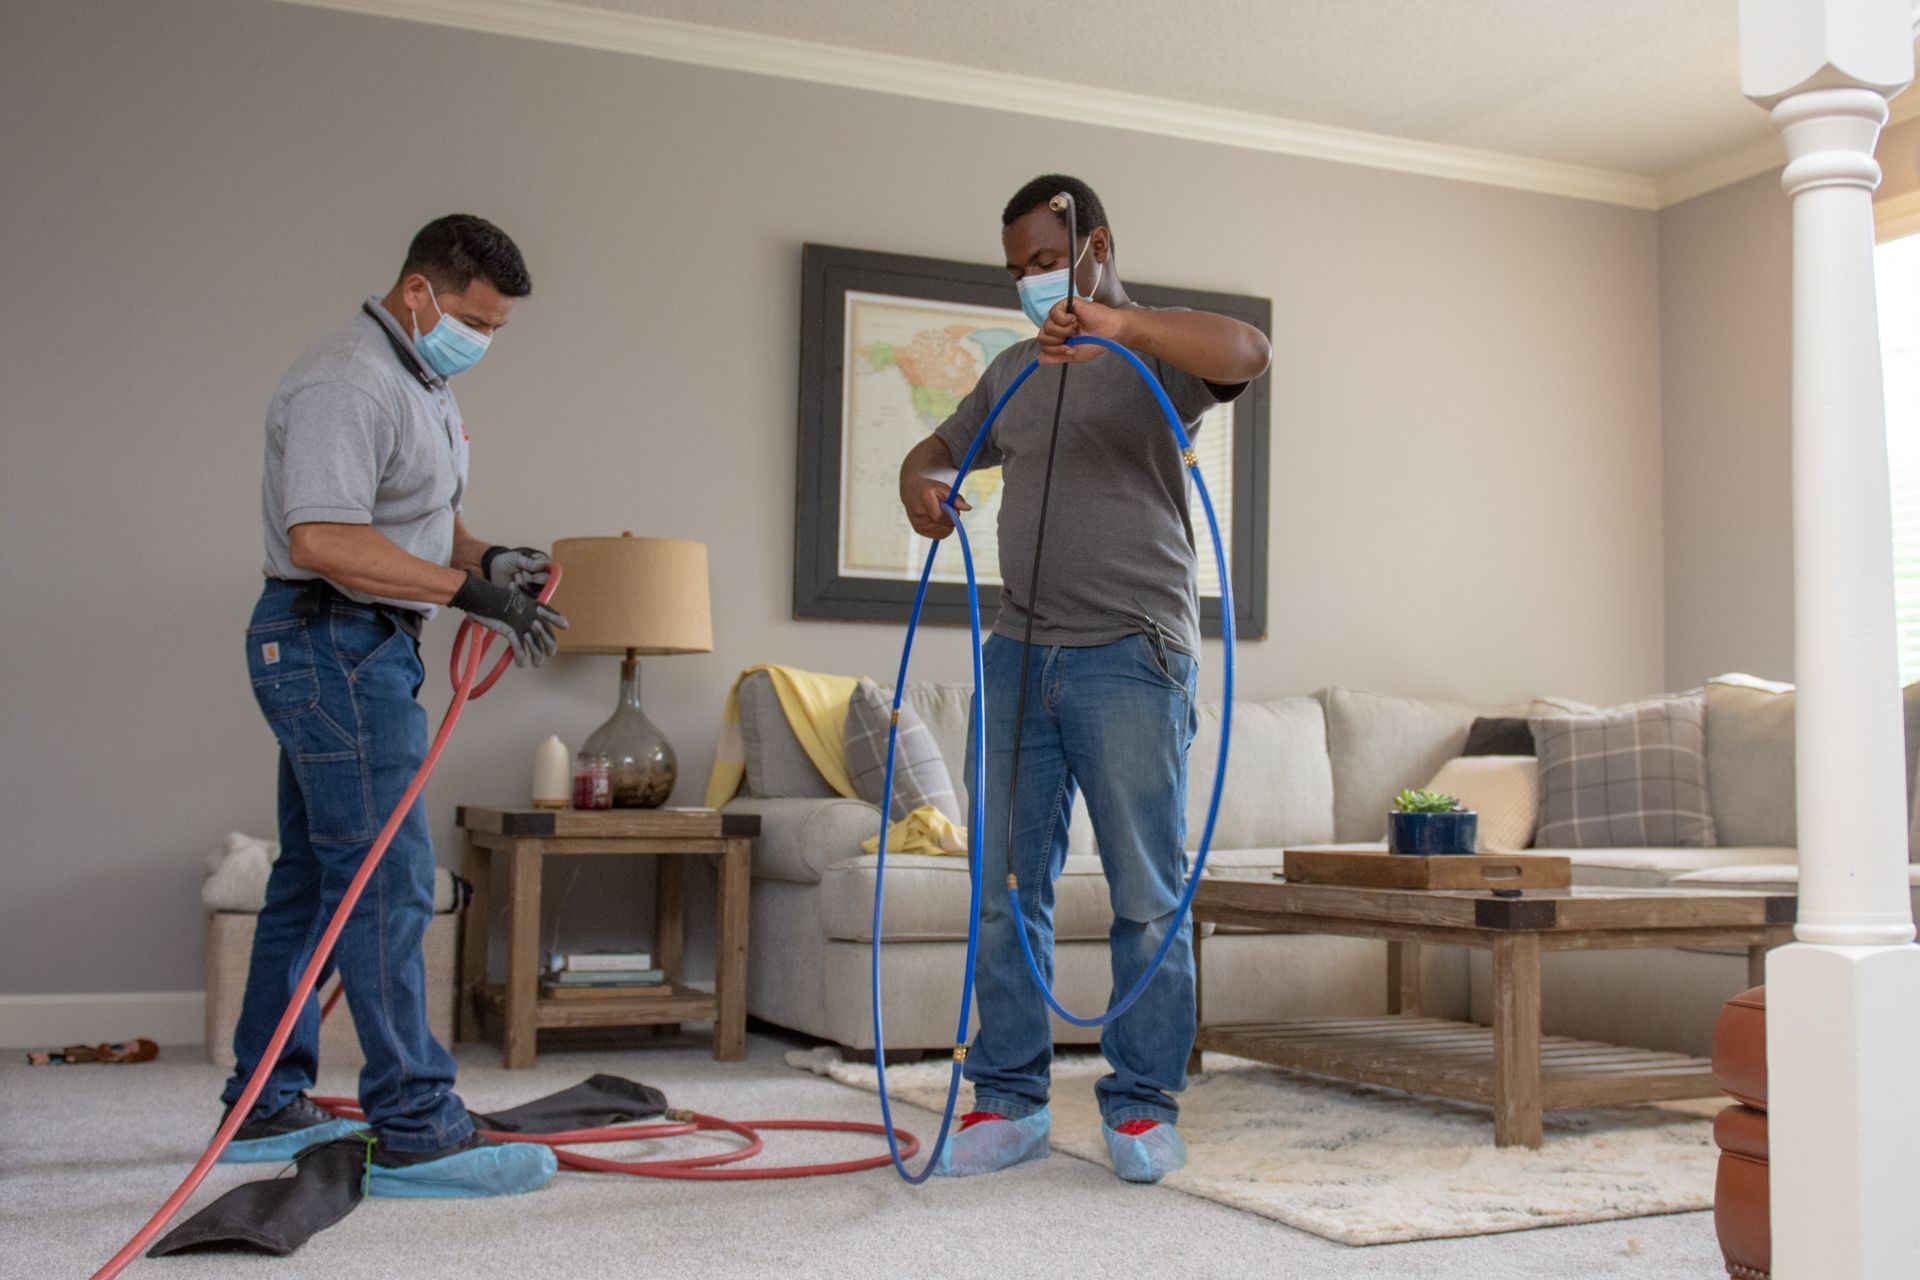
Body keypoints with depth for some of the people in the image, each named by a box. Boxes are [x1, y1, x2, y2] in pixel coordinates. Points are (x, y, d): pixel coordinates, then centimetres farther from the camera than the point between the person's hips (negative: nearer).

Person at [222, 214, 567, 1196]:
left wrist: (484, 555, 6)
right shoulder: (350, 382, -16)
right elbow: (322, 537, -26)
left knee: (315, 875, 13)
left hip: (361, 650, 11)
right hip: (334, 644, -11)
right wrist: (466, 587, -25)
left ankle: (263, 1110, 22)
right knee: (385, 879, -11)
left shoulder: (420, 380, 18)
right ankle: (414, 1131, -8)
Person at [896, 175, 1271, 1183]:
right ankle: (1010, 1099, 14)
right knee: (1005, 886, 5)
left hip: (1129, 656, -6)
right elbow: (939, 450, 29)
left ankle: (1144, 1106, 9)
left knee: (1147, 893, -2)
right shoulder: (1012, 371, 20)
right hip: (1020, 655, 6)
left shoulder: (1158, 353, 1)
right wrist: (923, 484, 3)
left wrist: (1116, 322, -34)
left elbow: (1247, 352, -20)